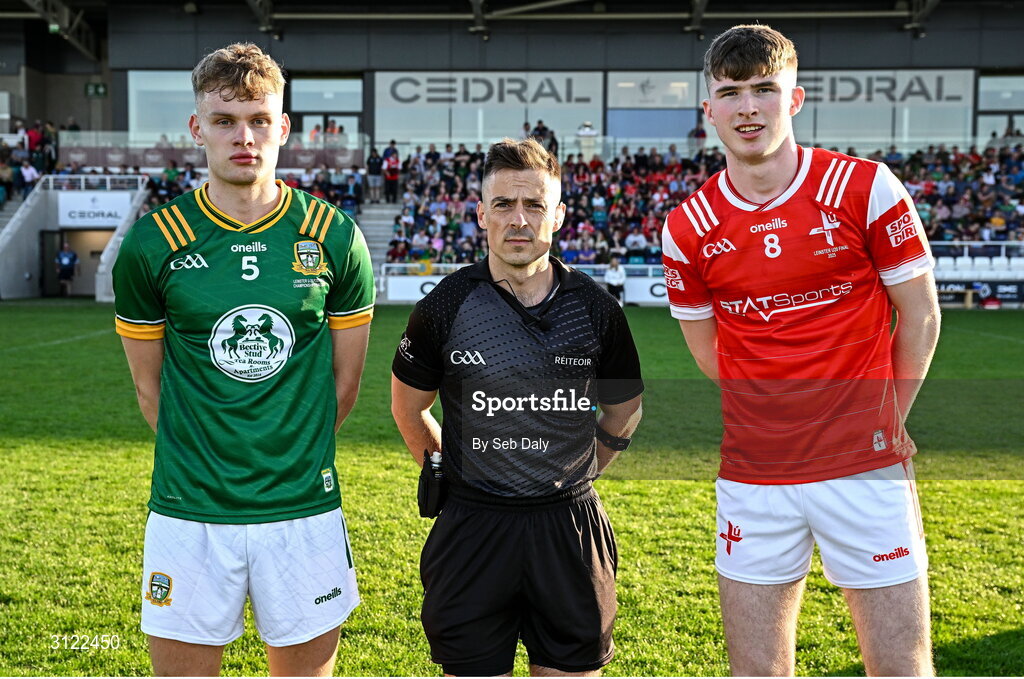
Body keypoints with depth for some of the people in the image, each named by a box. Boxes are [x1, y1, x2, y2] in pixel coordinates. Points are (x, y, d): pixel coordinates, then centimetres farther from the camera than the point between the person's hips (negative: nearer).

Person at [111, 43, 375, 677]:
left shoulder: (335, 237, -2)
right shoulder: (151, 242, -3)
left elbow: (345, 378, 7)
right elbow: (149, 382, 7)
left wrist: (295, 455, 11)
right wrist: (201, 458, 9)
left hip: (305, 509, 1)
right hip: (189, 513, 0)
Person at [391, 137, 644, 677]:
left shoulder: (595, 309, -1)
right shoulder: (445, 308, -5)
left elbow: (624, 410, 14)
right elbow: (408, 406, 11)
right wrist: (448, 472, 10)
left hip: (570, 526, 1)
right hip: (472, 527, -1)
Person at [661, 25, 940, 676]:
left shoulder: (866, 188, -6)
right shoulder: (688, 227, -1)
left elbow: (920, 315, 4)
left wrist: (884, 423, 10)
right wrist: (770, 415, 9)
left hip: (866, 473, -1)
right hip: (753, 477, 2)